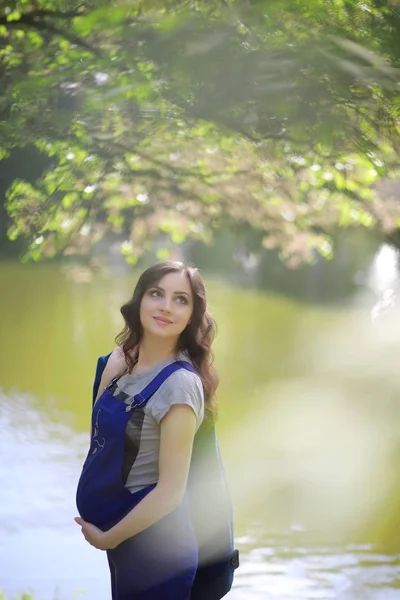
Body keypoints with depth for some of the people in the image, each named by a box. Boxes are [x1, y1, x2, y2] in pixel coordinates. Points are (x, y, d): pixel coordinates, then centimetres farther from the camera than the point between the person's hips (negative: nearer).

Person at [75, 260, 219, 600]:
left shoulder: (180, 384, -23)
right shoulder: (123, 360, 0)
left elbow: (170, 492, -22)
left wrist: (107, 538, -11)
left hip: (151, 544, -7)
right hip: (106, 522, 7)